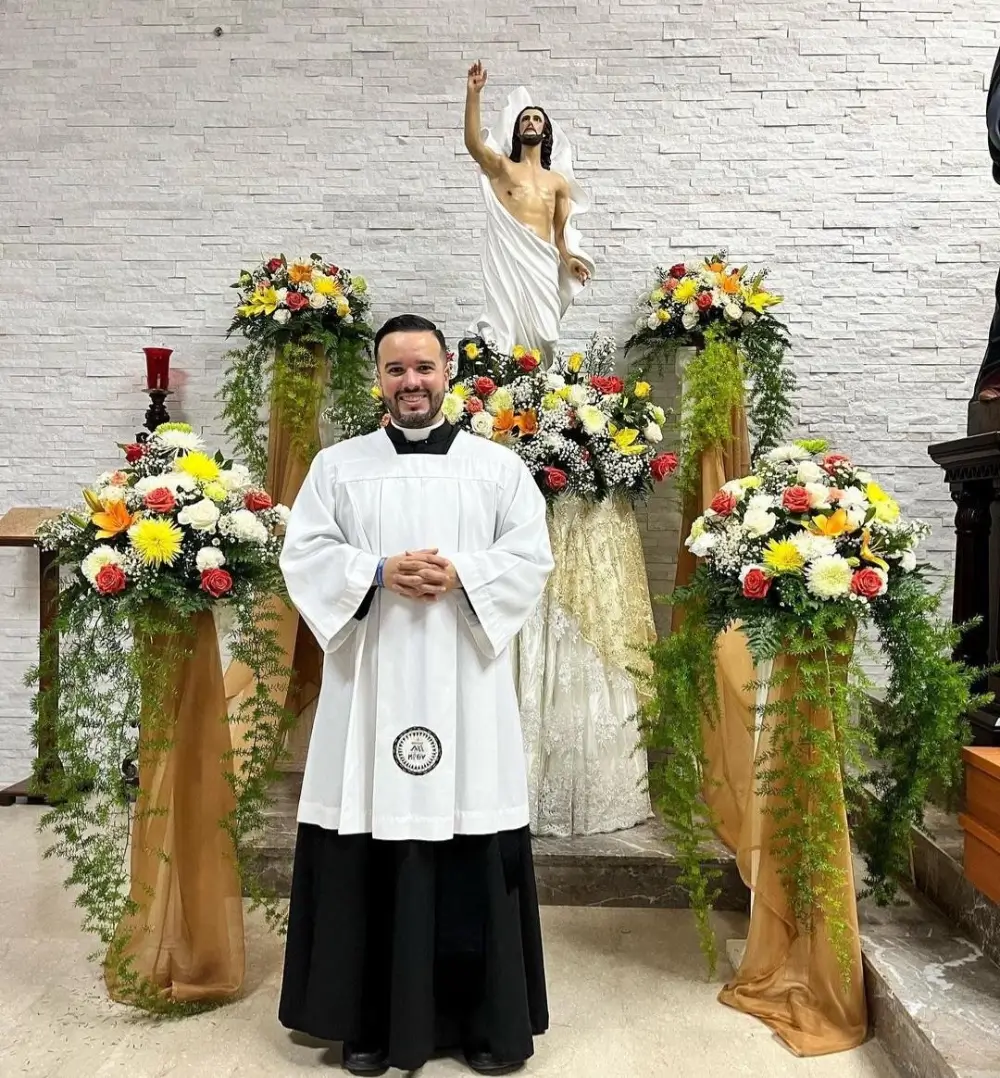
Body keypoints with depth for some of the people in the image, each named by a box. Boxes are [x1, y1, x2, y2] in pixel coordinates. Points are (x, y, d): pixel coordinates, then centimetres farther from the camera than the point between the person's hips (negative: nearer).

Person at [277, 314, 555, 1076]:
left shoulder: (500, 465, 9)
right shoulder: (338, 465, 10)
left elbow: (532, 560, 2)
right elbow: (304, 556, 2)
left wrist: (460, 574, -15)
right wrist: (379, 573, -14)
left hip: (467, 687, 0)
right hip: (368, 680, 1)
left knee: (475, 853, 3)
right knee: (370, 851, 4)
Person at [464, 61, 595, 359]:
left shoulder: (559, 181, 21)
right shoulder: (502, 167, 14)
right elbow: (473, 143, -6)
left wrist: (569, 259, 0)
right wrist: (473, 94, -15)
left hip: (543, 264, 3)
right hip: (508, 260, -3)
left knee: (540, 335, -2)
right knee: (507, 330, -16)